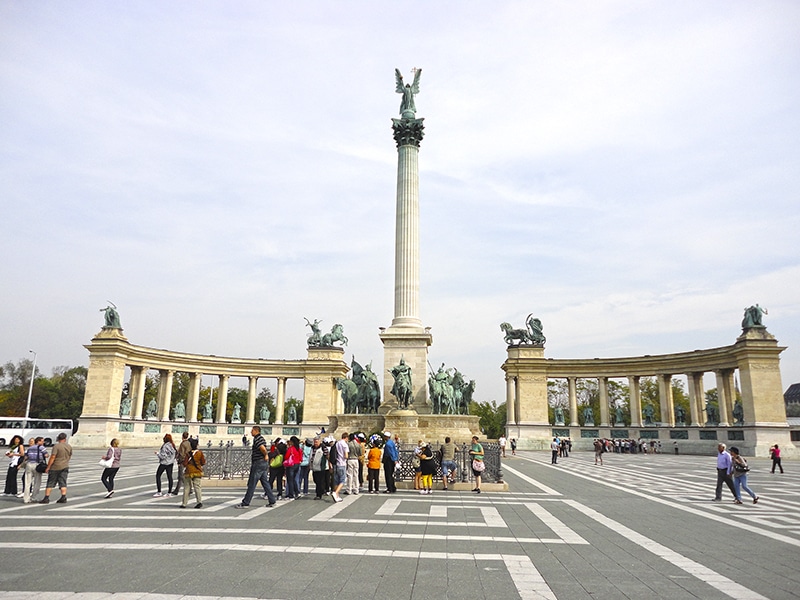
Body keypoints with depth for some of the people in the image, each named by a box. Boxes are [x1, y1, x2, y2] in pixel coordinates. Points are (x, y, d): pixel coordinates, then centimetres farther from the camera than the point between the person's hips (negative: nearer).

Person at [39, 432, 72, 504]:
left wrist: (48, 467, -10)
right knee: (63, 483, 5)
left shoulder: (56, 446, -12)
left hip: (55, 467, -4)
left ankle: (46, 498, 8)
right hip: (65, 467, 4)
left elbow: (52, 457, -16)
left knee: (50, 483, 6)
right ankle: (63, 498, -1)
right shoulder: (69, 447, 5)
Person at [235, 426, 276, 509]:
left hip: (258, 463, -10)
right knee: (265, 482, 11)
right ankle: (272, 501, 13)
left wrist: (265, 455, -11)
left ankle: (245, 503, 2)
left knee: (251, 484, -3)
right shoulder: (260, 438, 16)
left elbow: (263, 448, -29)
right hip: (263, 464, 10)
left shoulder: (257, 439, -15)